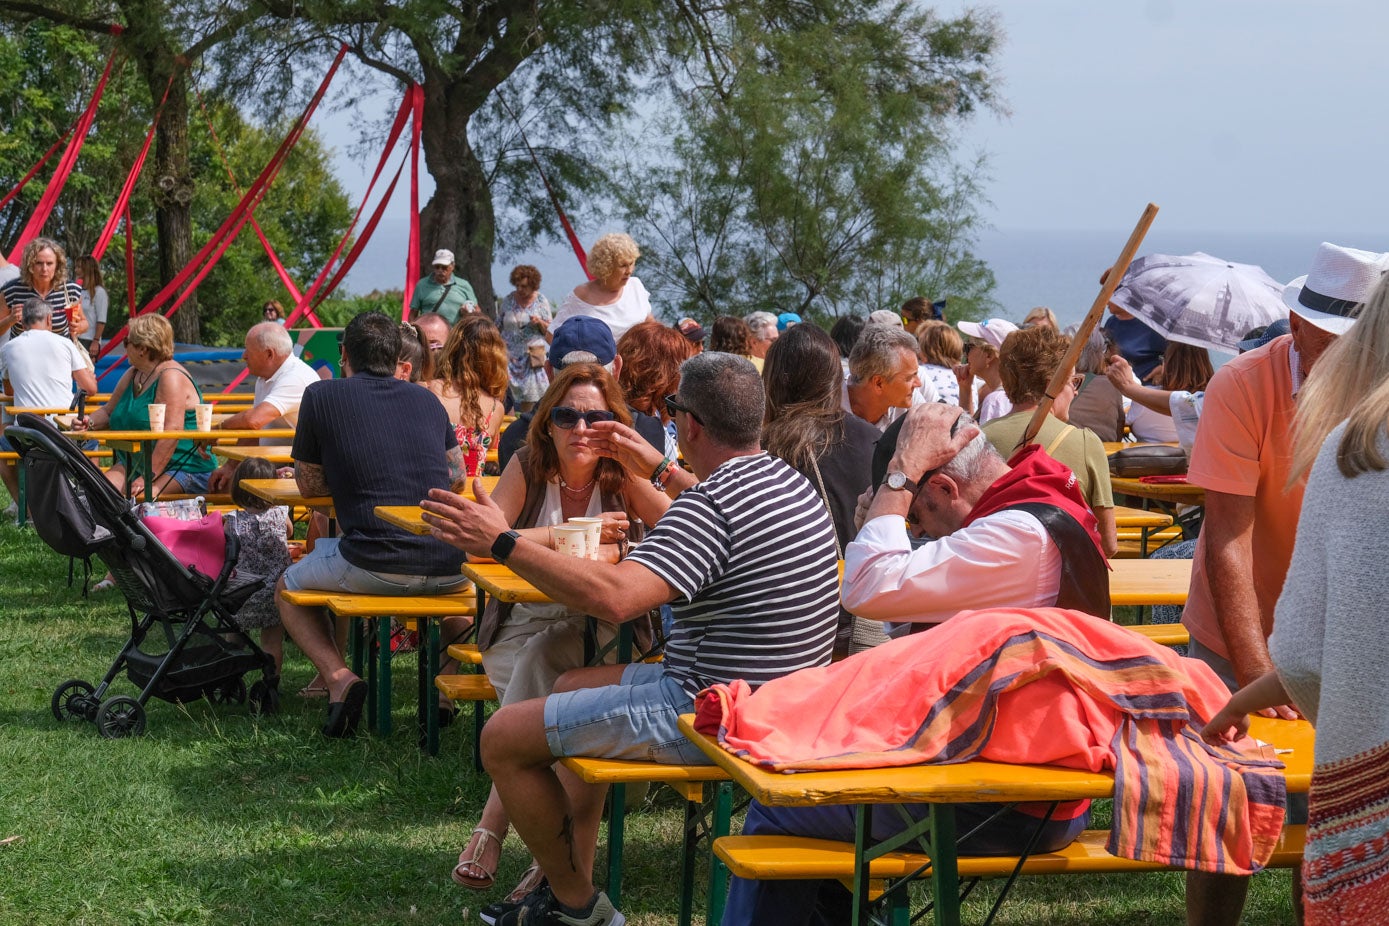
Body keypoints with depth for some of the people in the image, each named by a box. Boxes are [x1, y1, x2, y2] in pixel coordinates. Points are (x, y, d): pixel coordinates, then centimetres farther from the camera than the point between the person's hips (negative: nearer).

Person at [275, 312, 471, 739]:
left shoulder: (322, 396, 6)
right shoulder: (427, 400, 17)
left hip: (373, 567, -3)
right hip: (449, 567, 4)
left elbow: (309, 484, 14)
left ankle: (338, 676, 1)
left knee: (288, 588, 26)